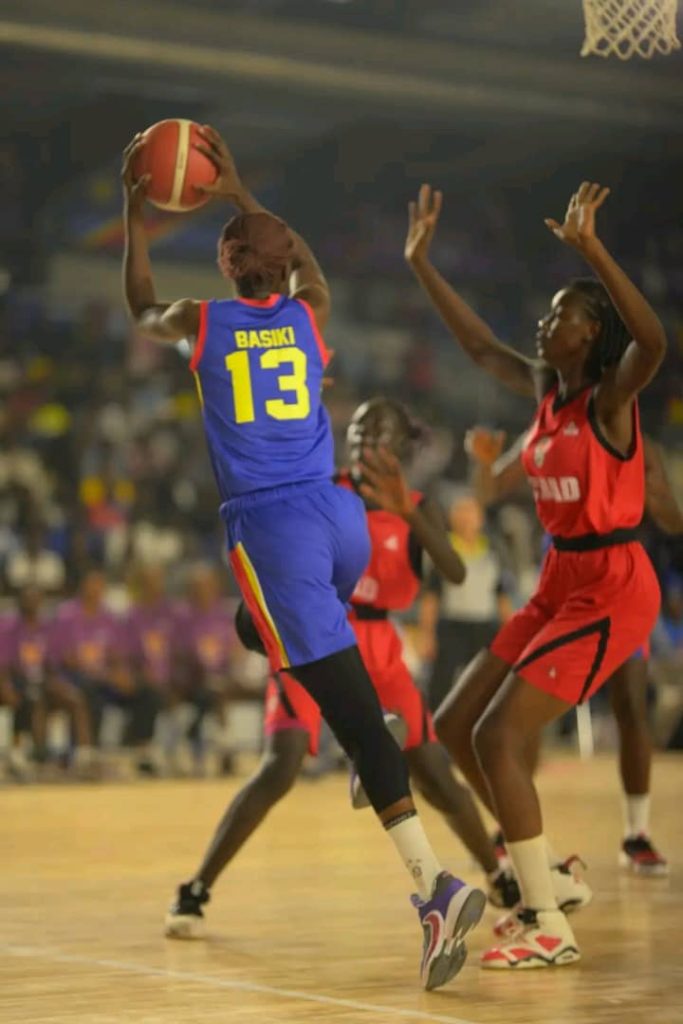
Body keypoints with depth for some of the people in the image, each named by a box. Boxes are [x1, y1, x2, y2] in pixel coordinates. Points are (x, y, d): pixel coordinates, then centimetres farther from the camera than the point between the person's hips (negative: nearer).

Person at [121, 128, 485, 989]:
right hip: (339, 515, 4)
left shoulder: (202, 324, 3)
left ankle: (434, 886, -19)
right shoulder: (309, 314, 10)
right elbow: (304, 263, 35)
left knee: (355, 713, -10)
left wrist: (134, 217, 37)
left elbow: (141, 311, 27)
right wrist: (241, 195, 42)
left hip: (269, 527, -4)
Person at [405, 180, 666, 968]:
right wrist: (421, 263, 20)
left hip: (611, 592, -9)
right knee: (453, 727, 10)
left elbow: (654, 341, -36)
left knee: (497, 736, -15)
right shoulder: (545, 390, 7)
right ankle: (543, 874, 22)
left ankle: (550, 929, -8)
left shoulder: (611, 396, -15)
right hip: (560, 585, 9)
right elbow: (479, 345, 21)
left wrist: (591, 249, -44)